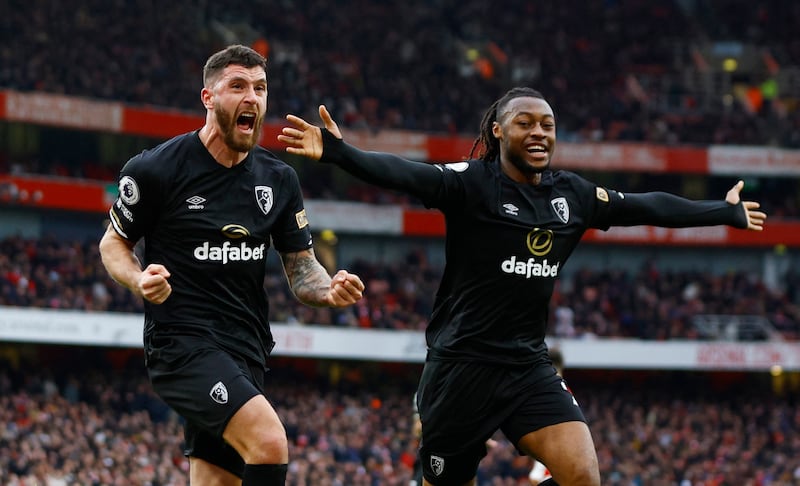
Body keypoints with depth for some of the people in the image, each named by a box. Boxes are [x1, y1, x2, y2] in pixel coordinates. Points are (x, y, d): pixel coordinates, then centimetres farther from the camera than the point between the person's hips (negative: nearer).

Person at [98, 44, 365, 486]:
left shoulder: (279, 180, 10)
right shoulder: (157, 169, -6)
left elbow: (301, 269, 13)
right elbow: (113, 243, 5)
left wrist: (330, 290, -10)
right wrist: (140, 280, -17)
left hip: (245, 350, 7)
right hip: (182, 341, -7)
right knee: (270, 442, -27)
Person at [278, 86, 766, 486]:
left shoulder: (573, 194, 6)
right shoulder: (471, 181, -11)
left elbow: (648, 206, 18)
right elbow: (403, 174, -27)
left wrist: (726, 212, 27)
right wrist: (339, 151, -45)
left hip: (529, 366, 5)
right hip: (463, 365, -5)